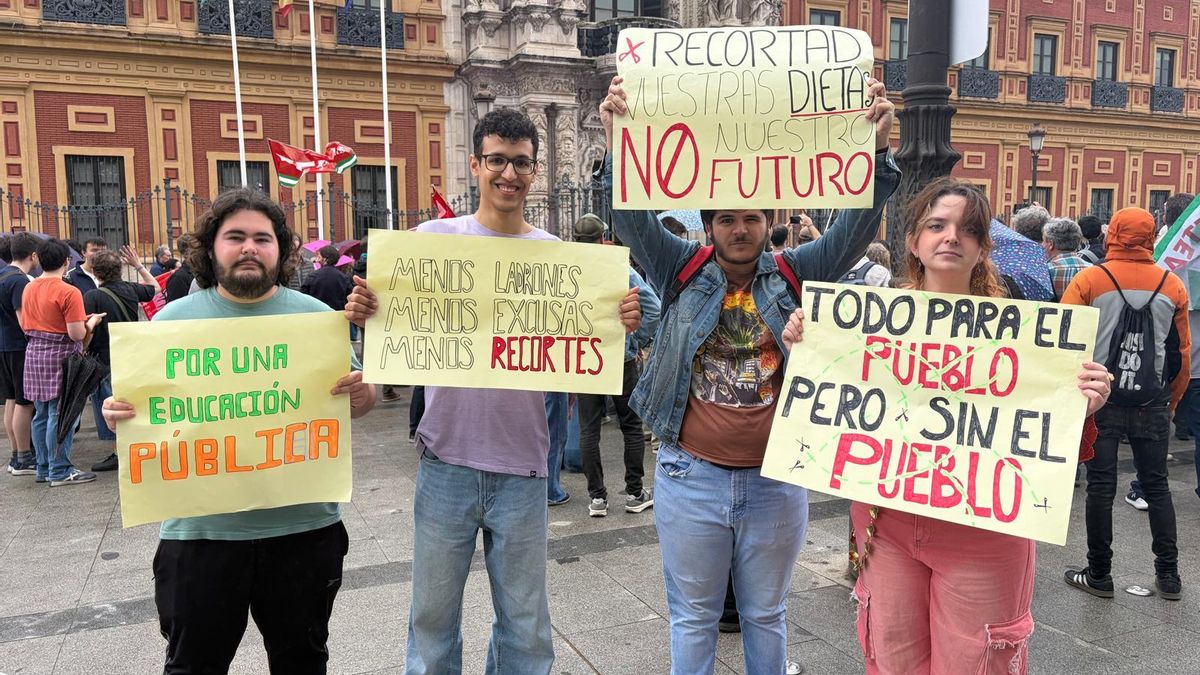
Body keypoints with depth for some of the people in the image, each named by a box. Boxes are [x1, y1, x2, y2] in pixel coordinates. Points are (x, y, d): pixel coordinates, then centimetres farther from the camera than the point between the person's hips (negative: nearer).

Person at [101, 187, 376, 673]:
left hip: (304, 527, 1)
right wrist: (119, 414, -16)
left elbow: (358, 397, 6)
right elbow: (143, 408, 6)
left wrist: (361, 396, -16)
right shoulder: (173, 320, 1)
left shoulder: (317, 317, 2)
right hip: (200, 530, 0)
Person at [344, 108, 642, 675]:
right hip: (447, 457, 0)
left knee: (526, 627, 14)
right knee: (433, 616, 14)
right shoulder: (433, 238, 0)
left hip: (522, 463, 1)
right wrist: (363, 312, -17)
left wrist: (618, 325, -16)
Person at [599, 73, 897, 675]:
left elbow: (856, 226, -8)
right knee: (693, 619, 15)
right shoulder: (682, 271, -1)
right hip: (692, 478, -1)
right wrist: (615, 142, -27)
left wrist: (877, 150, -23)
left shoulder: (793, 275, 1)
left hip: (776, 479, 1)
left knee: (766, 616, 20)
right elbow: (632, 218, -12)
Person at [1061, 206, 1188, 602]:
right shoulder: (1173, 286, 3)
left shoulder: (1089, 281, -7)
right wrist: (1171, 401, 18)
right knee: (1156, 485, 14)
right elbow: (1182, 353, 8)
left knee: (1101, 487, 5)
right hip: (1153, 405, 3)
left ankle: (1099, 575, 12)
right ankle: (1168, 575, 20)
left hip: (1100, 401, -3)